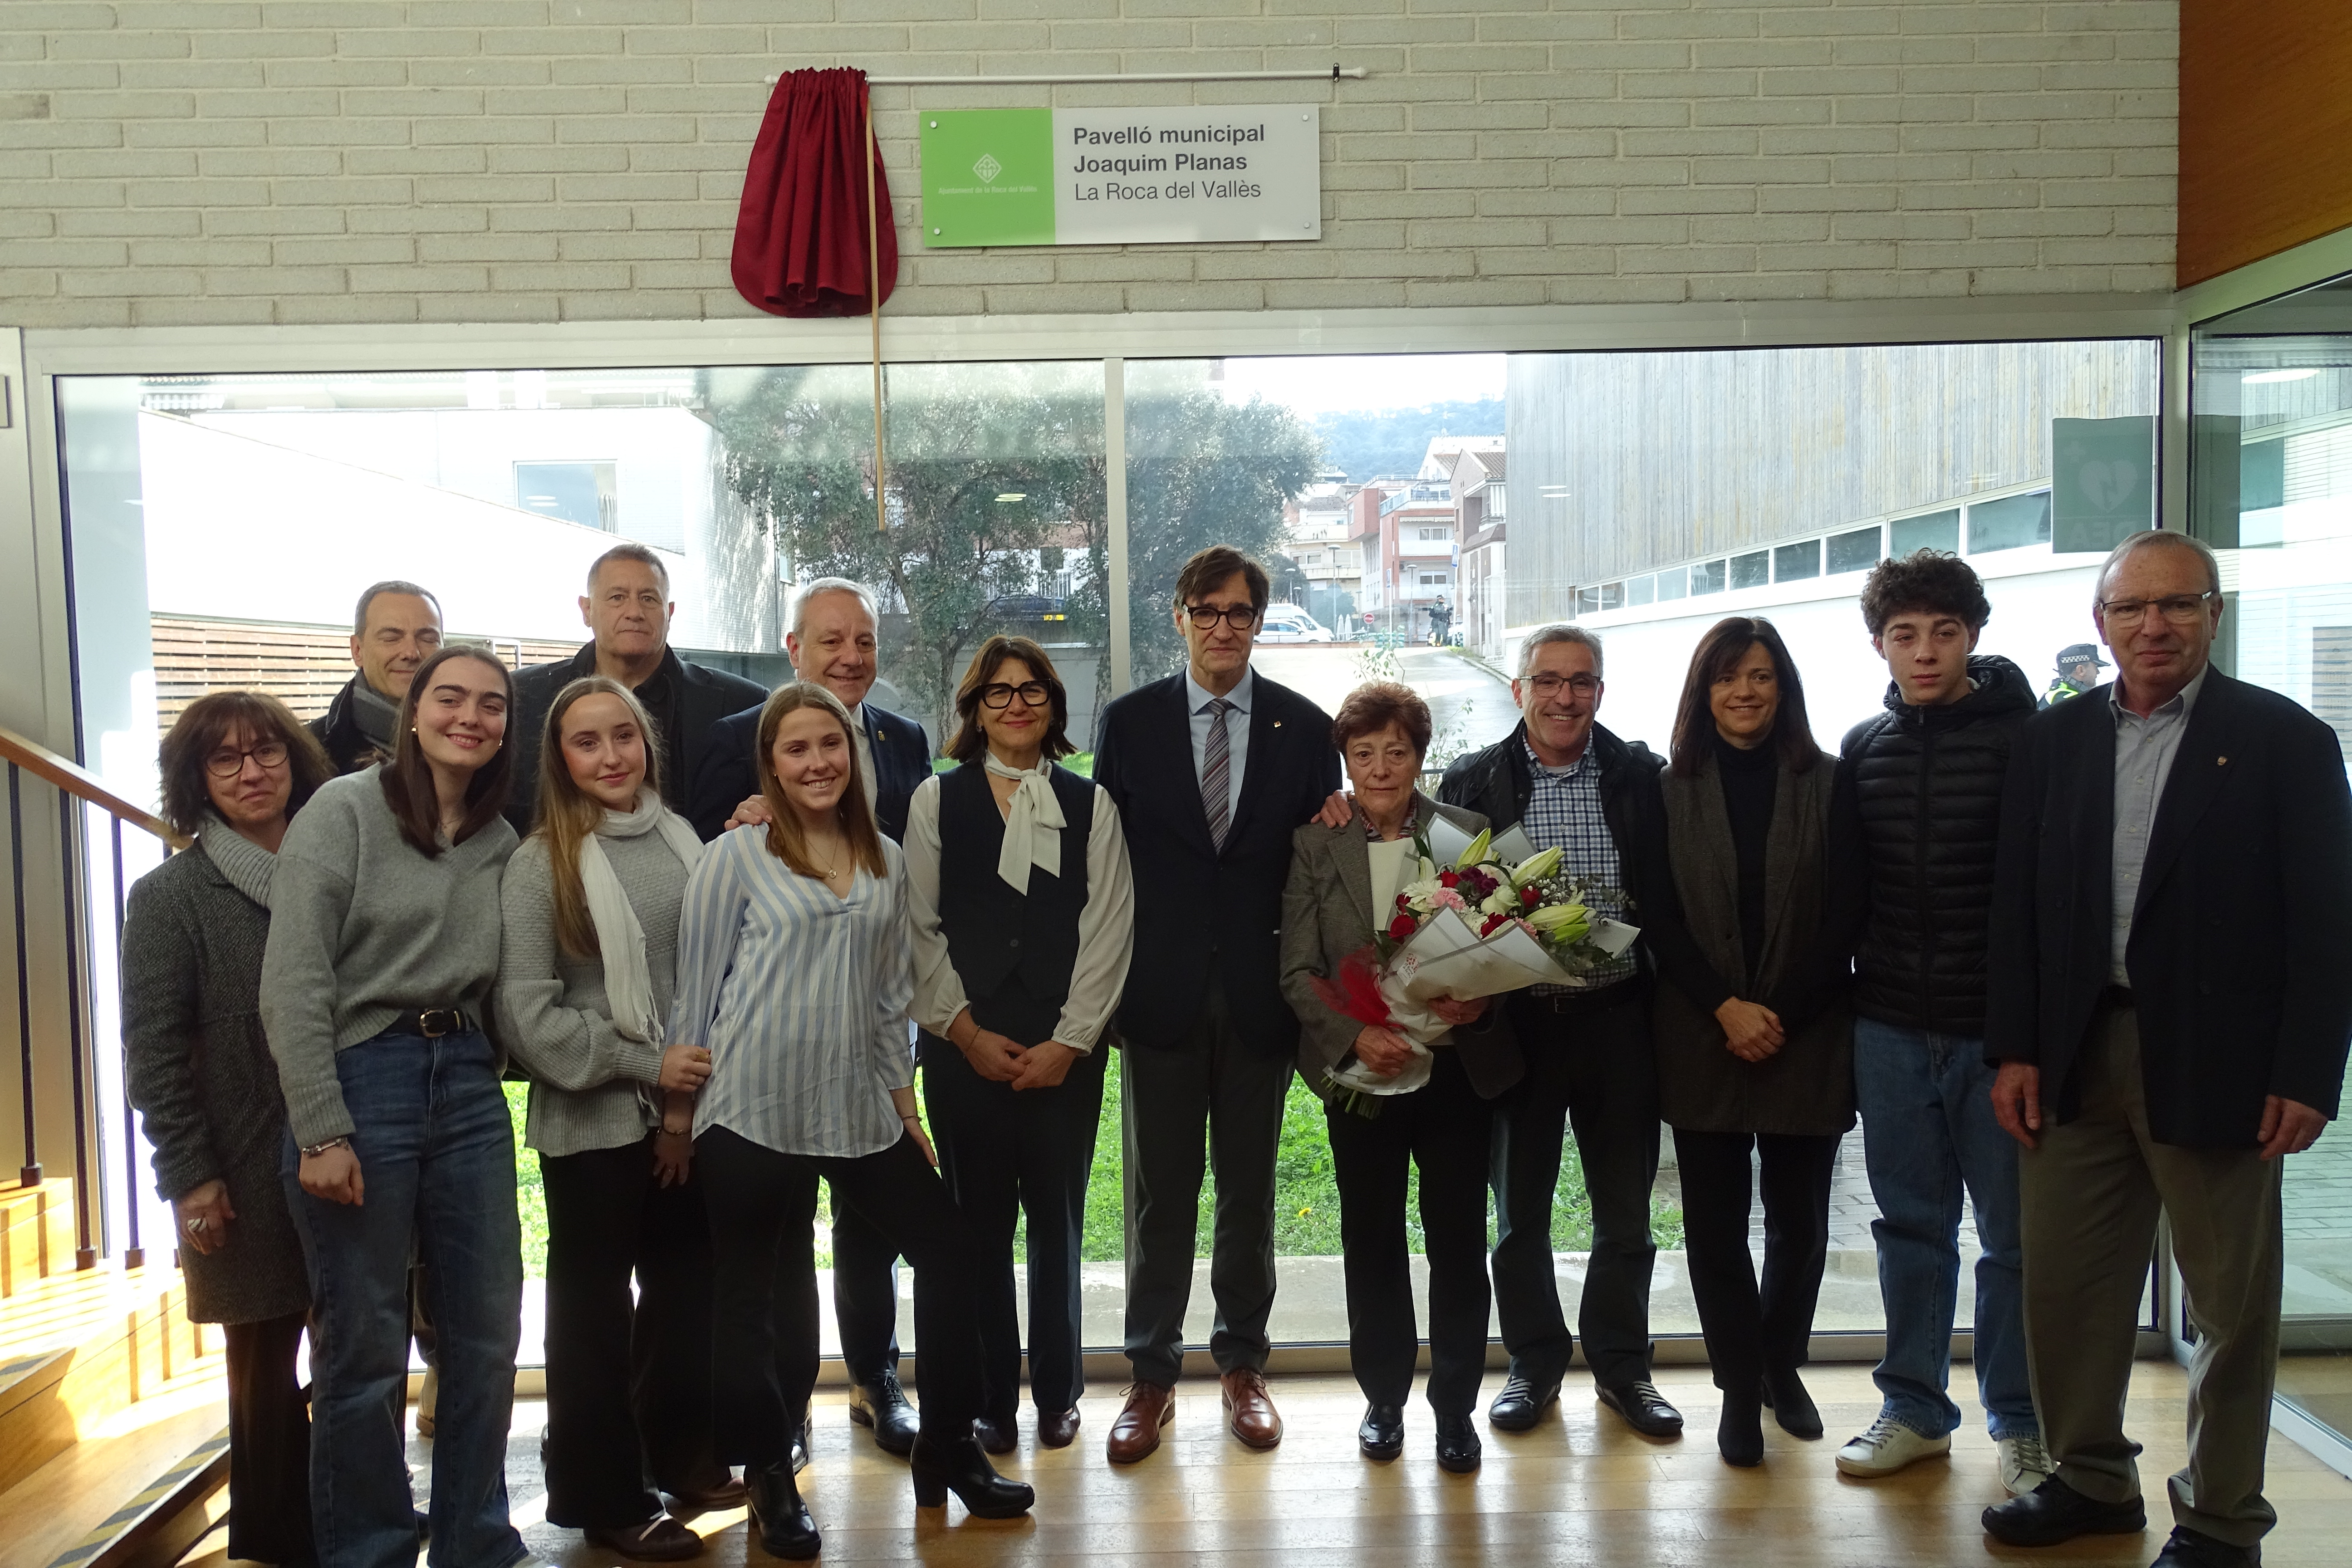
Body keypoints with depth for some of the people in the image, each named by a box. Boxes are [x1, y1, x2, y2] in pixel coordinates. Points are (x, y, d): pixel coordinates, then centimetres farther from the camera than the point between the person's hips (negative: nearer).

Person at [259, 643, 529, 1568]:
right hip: (360, 1077, -5)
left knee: (488, 1336, 10)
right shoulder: (344, 812, -6)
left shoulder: (501, 841, 10)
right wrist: (321, 1133, -15)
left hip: (468, 1089, 5)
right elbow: (293, 984, -12)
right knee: (365, 1350, 4)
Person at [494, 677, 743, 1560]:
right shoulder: (542, 863, -8)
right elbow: (527, 1012, -11)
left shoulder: (682, 842, 5)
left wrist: (688, 1105, 3)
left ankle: (678, 1454, 35)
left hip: (686, 1115, 4)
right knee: (594, 1308, 8)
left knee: (685, 1290, 15)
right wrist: (646, 1065, -13)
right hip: (593, 1122, -4)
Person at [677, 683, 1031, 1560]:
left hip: (859, 1109, 5)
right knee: (757, 1294, 5)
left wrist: (903, 1097, 12)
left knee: (948, 1253, 7)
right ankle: (769, 1477, 27)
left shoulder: (886, 862, 10)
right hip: (755, 1110, -5)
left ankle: (948, 1452, 24)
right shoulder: (735, 858, -3)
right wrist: (680, 1110, -2)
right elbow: (696, 993, -2)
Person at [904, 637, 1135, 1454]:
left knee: (1057, 1217, 5)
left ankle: (1057, 1390, 20)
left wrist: (1068, 1041, -6)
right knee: (979, 1219, 4)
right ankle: (990, 1395, 16)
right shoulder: (937, 800, 6)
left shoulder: (1090, 804, 7)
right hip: (964, 1044, 0)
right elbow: (920, 927, 3)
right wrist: (967, 1032, -5)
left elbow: (1108, 930, 1)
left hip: (1066, 1048, 0)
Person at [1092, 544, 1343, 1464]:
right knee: (1158, 1189, 6)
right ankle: (1152, 1377, 18)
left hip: (1258, 991, 1)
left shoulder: (1304, 727, 3)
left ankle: (1242, 1364, 27)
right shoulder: (1130, 722, 2)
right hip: (1160, 990, 0)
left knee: (1249, 1186, 12)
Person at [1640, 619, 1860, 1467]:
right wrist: (1726, 1008, -11)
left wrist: (1780, 1015, -10)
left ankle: (1782, 1366, 30)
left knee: (1800, 1217, 9)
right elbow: (1659, 916, 0)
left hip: (1807, 1038, 0)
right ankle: (1740, 1387, 18)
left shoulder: (1827, 784, 1)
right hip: (1700, 1039, 0)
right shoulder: (1671, 791, 3)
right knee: (1715, 1219, 3)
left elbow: (1844, 918, -2)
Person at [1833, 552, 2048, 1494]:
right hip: (1890, 1027, 4)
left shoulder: (2027, 738, -6)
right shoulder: (1864, 749, 8)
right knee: (1911, 1224, 13)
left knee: (2012, 1232, 7)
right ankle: (1914, 1409, 26)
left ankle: (2018, 1425, 23)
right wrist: (1846, 1003, 8)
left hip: (1998, 1026, -3)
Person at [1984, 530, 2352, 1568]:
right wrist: (2014, 1049, 1)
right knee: (2066, 1283, 11)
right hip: (2076, 1054, 4)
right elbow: (2017, 904, 6)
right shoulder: (2054, 740, 8)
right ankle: (2092, 1478, 30)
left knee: (2231, 1303, 9)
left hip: (2215, 1061, -3)